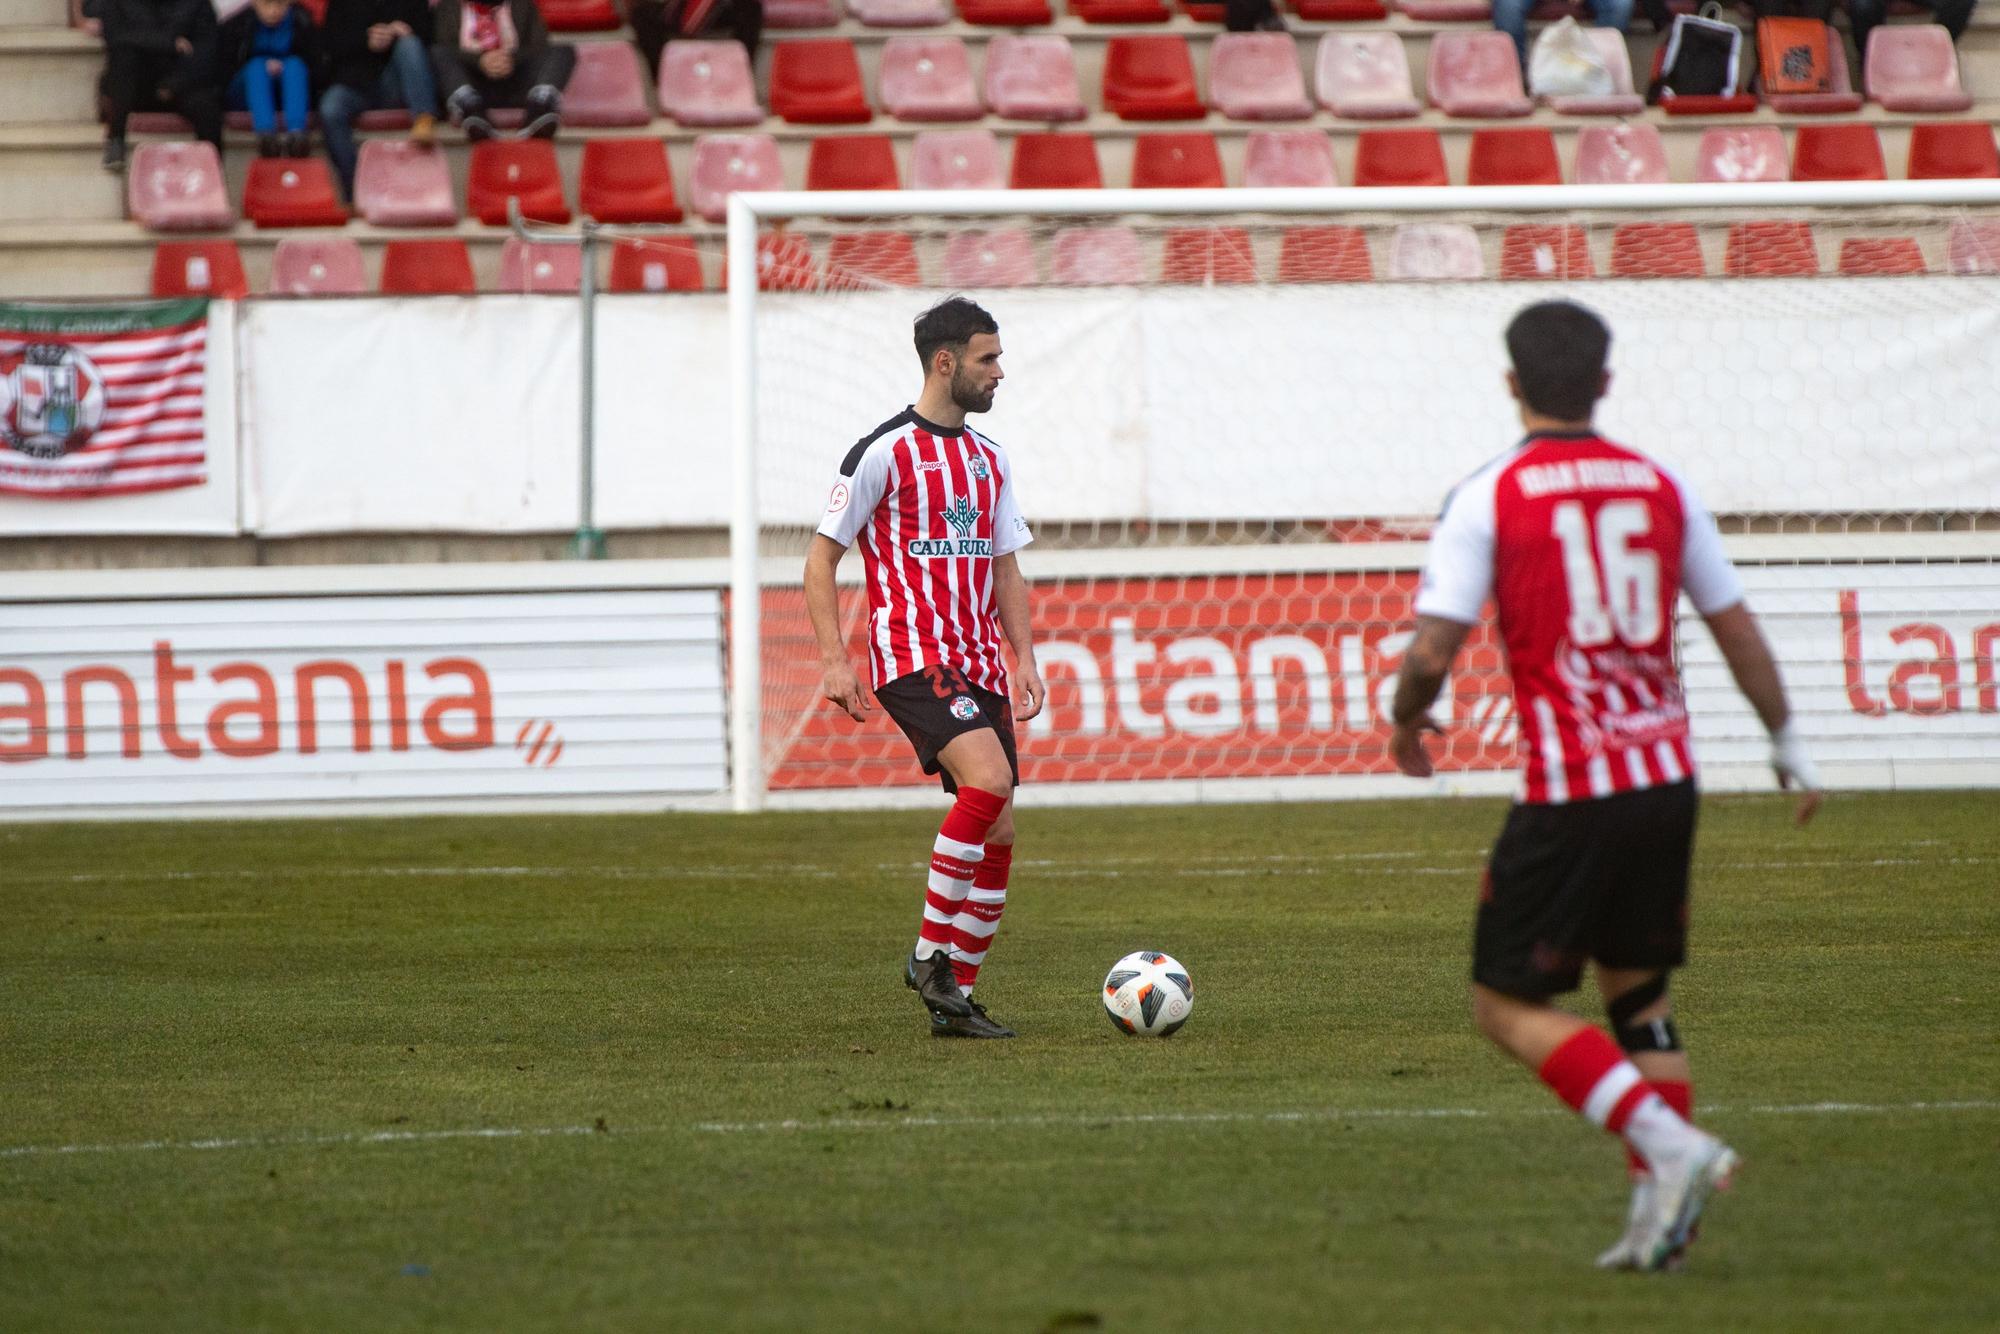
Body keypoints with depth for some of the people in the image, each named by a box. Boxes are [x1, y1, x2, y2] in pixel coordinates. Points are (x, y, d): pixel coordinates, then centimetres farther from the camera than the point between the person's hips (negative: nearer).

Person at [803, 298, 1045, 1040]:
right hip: (912, 658, -8)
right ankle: (930, 953, -17)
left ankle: (955, 1001, 10)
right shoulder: (885, 451, -6)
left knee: (998, 832, 2)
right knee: (988, 780, -27)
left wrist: (1024, 659, 10)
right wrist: (835, 661, -11)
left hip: (978, 665, 8)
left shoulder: (988, 460, 16)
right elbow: (821, 559, -3)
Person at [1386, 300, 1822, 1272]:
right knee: (1637, 995, 19)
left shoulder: (1489, 498, -6)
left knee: (1508, 1005, 3)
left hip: (1570, 795, -5)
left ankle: (1670, 1145, -14)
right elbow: (1735, 628, 14)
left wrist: (1405, 725, 10)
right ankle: (1661, 1210, 10)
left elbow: (1431, 650, -11)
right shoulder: (1661, 487, 7)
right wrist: (1786, 743, 26)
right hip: (1667, 781, 5)